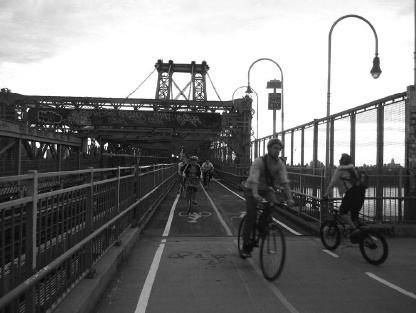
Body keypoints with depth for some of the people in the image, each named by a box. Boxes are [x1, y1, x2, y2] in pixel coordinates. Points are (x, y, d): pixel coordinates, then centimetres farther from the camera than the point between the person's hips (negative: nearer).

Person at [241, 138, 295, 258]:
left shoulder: (280, 164, -11)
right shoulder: (258, 162, -24)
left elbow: (285, 181, -20)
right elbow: (254, 179, -37)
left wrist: (289, 198, -33)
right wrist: (255, 195, -54)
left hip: (267, 190, 4)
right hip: (251, 190, -4)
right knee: (251, 215, -17)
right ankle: (246, 245, -4)